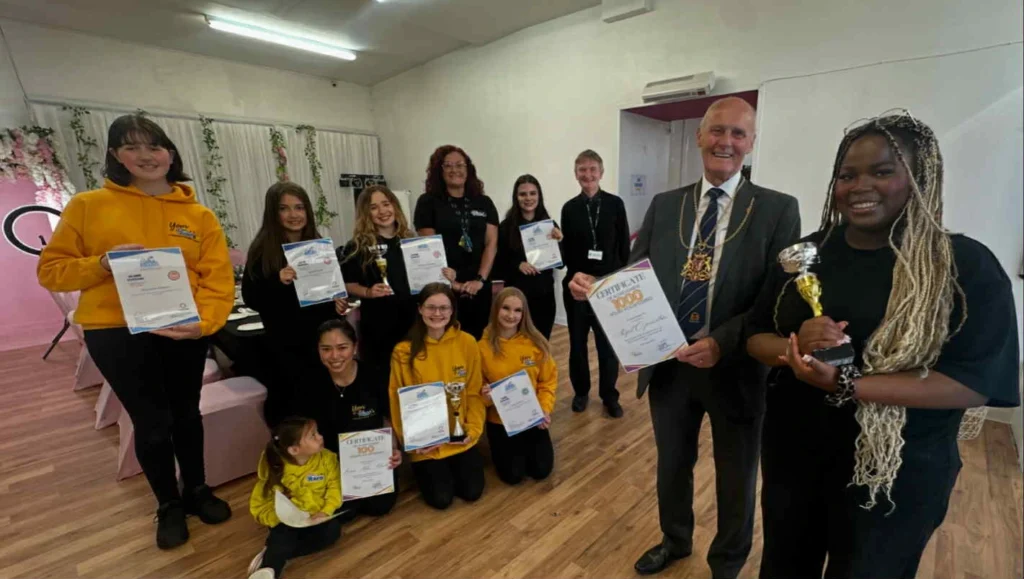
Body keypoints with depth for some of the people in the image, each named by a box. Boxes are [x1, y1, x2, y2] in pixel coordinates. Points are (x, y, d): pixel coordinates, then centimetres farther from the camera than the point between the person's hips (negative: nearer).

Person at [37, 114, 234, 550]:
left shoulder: (199, 215, 1)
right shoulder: (87, 206, 1)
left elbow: (218, 278, -6)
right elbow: (51, 270, 2)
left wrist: (203, 322, -22)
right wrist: (103, 263, -17)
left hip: (185, 333, 1)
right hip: (116, 333, -1)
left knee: (187, 414, 17)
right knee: (152, 423, 7)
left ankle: (197, 490, 40)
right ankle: (169, 505, 32)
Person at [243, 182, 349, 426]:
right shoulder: (263, 249, -7)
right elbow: (251, 299, -9)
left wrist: (338, 303, -2)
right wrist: (277, 281, -25)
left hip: (322, 338, 4)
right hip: (285, 345, -3)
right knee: (290, 406, 5)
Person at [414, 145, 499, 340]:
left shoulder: (484, 203, 9)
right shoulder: (428, 202, 0)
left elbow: (491, 243, 3)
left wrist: (480, 279, -8)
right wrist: (450, 283, -11)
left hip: (478, 287, 3)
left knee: (476, 338, 10)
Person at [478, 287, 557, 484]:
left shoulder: (536, 343, -10)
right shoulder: (484, 347, -13)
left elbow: (548, 381, -2)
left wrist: (545, 409, -14)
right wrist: (485, 396, -24)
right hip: (499, 419, -1)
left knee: (542, 470, 0)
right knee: (513, 475, -3)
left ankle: (525, 445, 30)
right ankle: (503, 447, 29)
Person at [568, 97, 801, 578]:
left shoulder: (778, 209, -7)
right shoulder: (663, 205, 2)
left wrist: (724, 343, -27)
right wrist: (595, 286, -22)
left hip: (735, 369, -2)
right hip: (668, 365, 3)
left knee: (735, 480, 21)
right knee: (671, 466, 23)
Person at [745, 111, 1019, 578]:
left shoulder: (967, 265, -11)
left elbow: (976, 384, -16)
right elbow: (757, 337, 0)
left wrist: (845, 385, -26)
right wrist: (796, 348, -22)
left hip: (895, 475, -2)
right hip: (792, 455, 3)